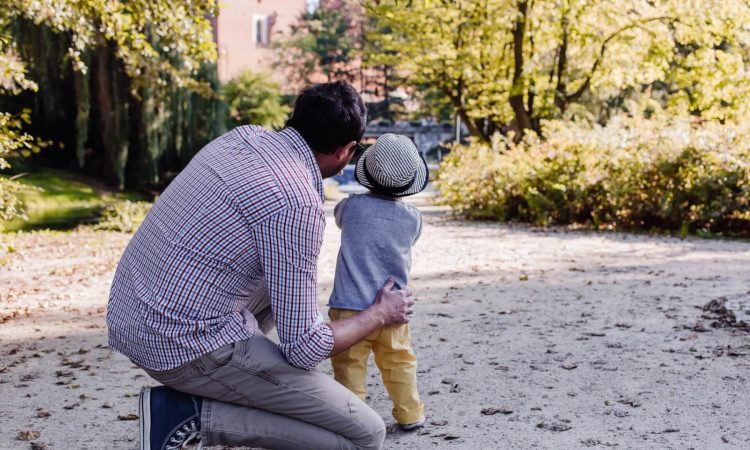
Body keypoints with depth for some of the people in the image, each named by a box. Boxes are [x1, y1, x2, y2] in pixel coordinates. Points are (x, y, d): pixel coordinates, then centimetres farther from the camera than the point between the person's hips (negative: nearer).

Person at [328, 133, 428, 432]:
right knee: (399, 363, 17)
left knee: (349, 365, 4)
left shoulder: (353, 206, -8)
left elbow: (337, 216, 16)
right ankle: (410, 415, 25)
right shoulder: (413, 218, -4)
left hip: (351, 306, -3)